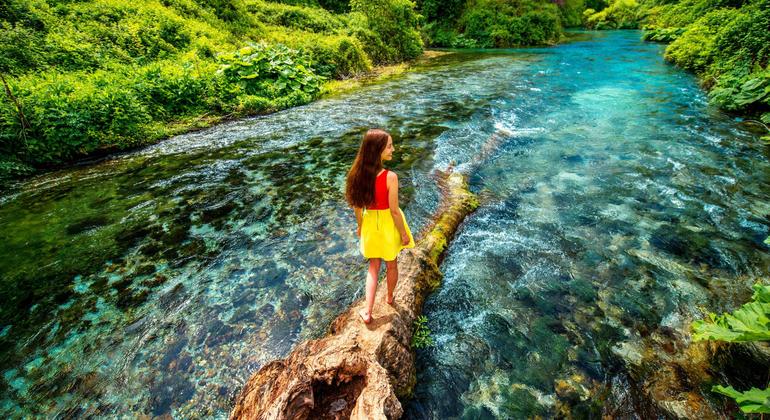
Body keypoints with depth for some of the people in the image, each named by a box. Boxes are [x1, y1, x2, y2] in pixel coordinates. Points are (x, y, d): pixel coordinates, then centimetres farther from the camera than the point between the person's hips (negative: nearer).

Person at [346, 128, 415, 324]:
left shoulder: (358, 174, -12)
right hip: (388, 224, -3)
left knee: (373, 267, 20)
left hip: (370, 224, 4)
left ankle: (367, 312, 23)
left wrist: (360, 226, 14)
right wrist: (404, 233, -7)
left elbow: (357, 205, -2)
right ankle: (389, 297, 48)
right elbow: (394, 210, -21)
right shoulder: (390, 177, -27)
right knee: (391, 265, 23)